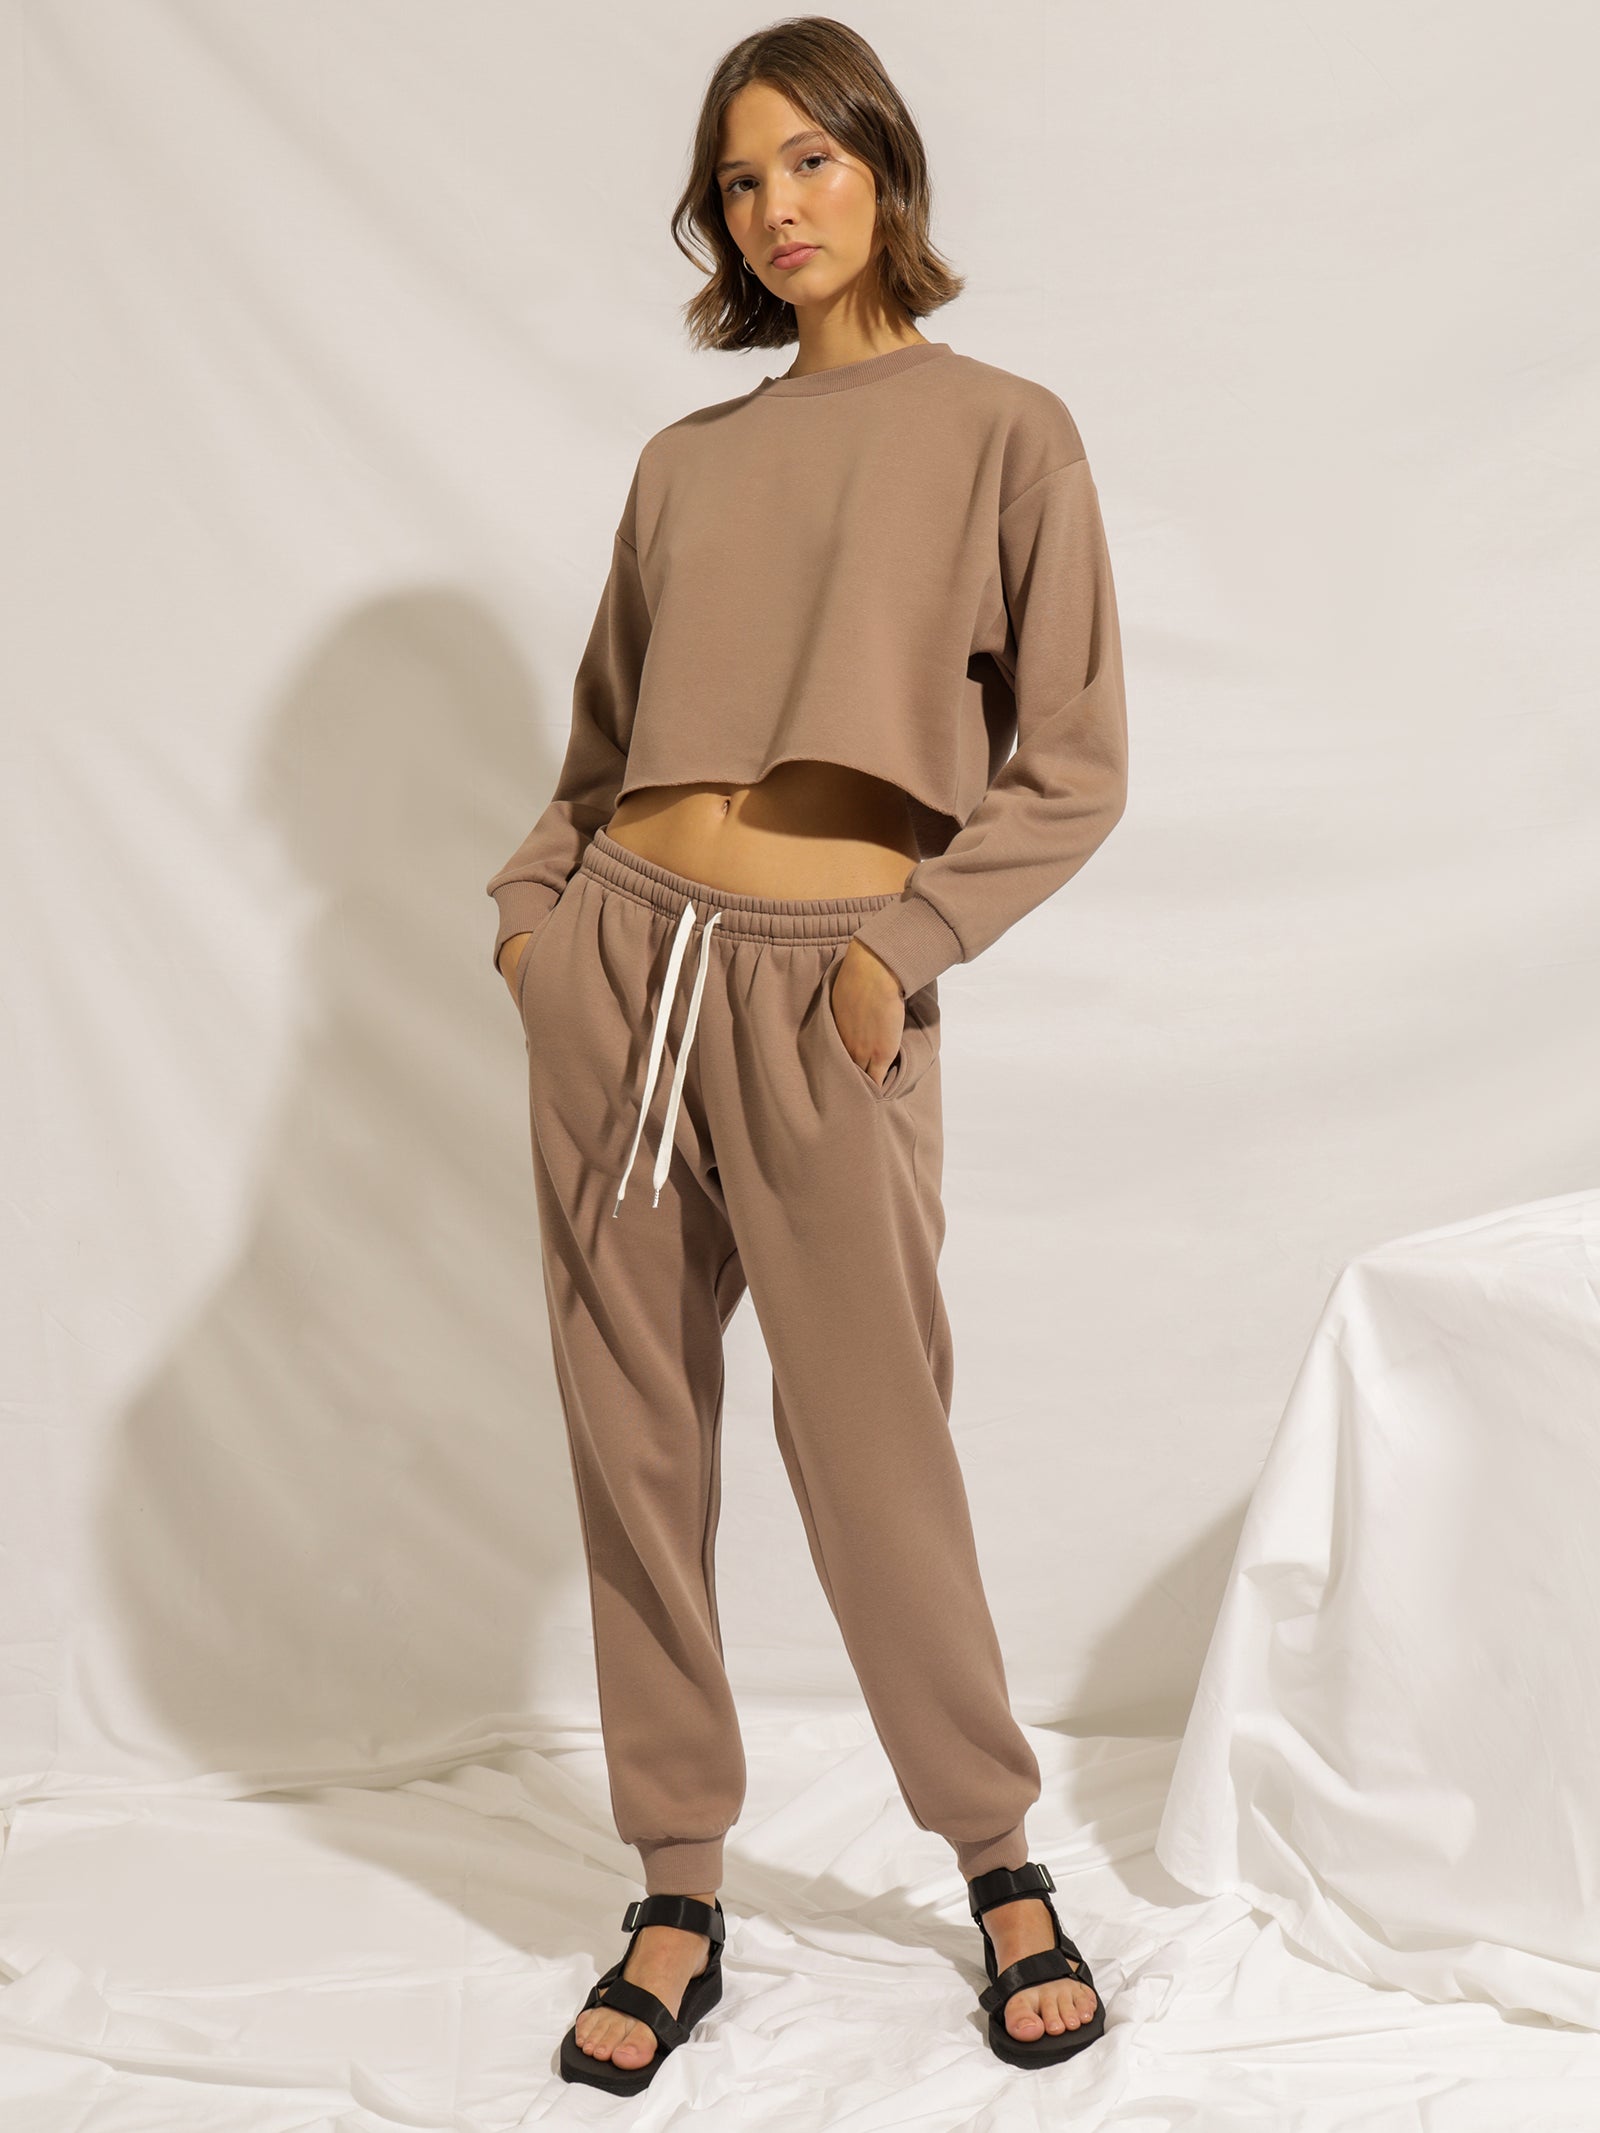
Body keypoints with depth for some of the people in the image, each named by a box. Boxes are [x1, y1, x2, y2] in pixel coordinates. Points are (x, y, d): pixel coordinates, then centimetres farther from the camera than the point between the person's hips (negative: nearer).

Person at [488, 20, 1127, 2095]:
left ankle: (1005, 1866, 23)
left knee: (871, 1451, -1)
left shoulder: (1003, 432, 3)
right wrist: (535, 897, 6)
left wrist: (907, 941, -9)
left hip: (823, 993, -4)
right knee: (636, 1438, 6)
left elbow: (1072, 763, 0)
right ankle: (680, 1902, 19)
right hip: (622, 964, 4)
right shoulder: (688, 462, 15)